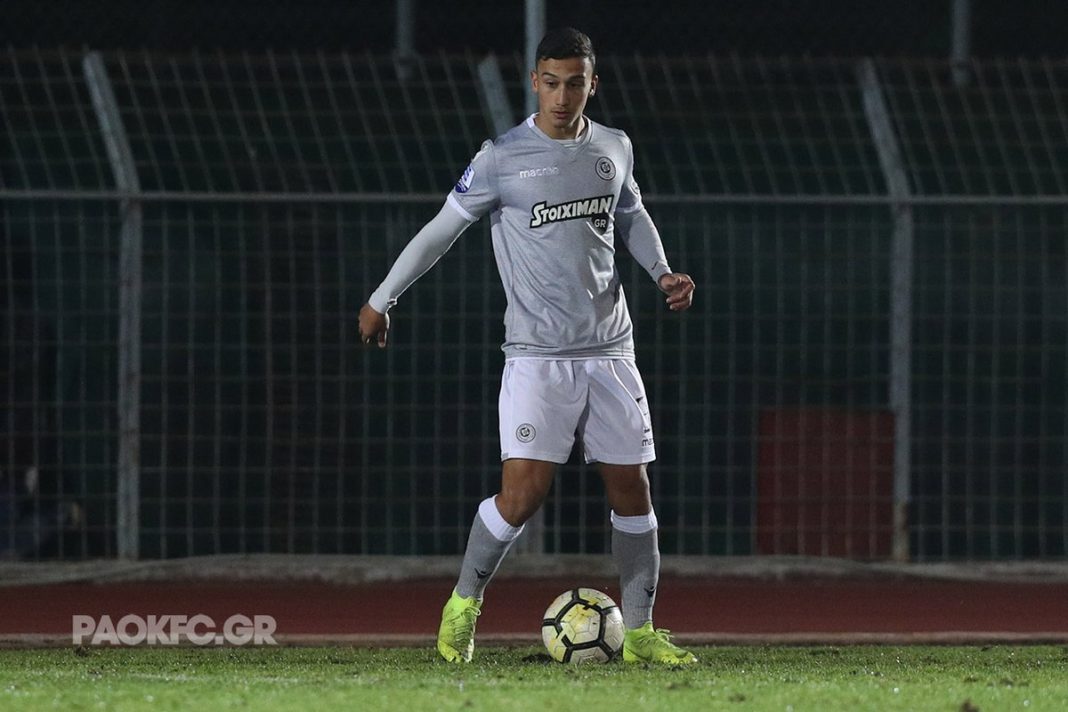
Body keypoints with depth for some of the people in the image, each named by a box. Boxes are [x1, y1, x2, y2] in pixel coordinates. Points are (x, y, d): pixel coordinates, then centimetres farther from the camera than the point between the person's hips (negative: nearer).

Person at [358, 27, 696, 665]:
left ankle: (640, 631, 13)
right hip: (537, 355, -4)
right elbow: (443, 228, 3)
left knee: (632, 492, 3)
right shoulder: (501, 159, -6)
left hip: (610, 351, 4)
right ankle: (464, 604, 9)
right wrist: (382, 300, 7)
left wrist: (663, 272, 10)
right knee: (522, 495, -13)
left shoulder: (615, 150, 8)